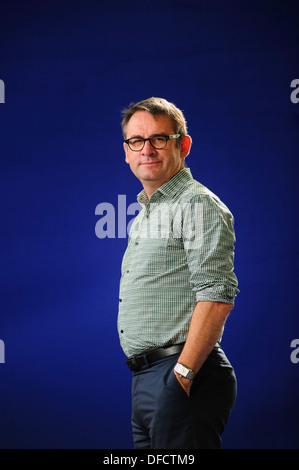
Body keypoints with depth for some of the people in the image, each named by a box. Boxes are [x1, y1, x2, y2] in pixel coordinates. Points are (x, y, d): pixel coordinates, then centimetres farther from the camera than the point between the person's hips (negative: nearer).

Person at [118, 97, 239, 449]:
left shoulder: (199, 205, -10)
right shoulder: (145, 214, 20)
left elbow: (217, 296, -20)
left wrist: (182, 374, -23)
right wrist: (148, 378, 18)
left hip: (183, 379, -9)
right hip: (145, 379, 9)